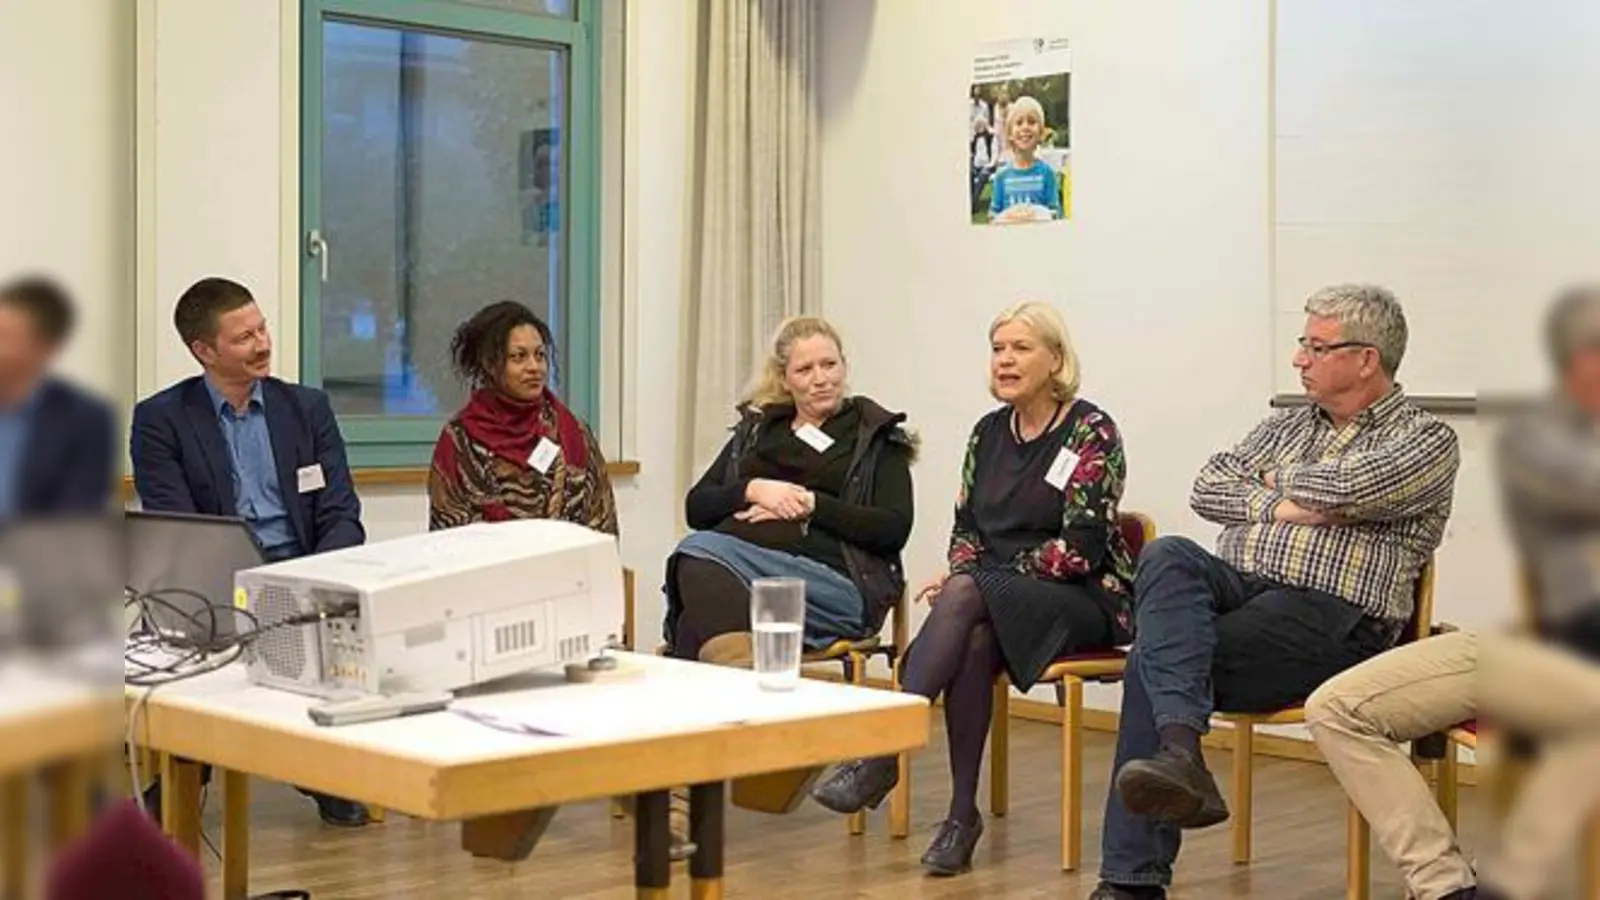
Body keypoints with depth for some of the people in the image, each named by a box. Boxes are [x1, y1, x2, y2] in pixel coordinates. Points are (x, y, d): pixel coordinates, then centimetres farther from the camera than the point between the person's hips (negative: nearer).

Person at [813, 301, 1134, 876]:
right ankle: (962, 811, -29)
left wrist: (970, 581, -16)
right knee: (973, 639, -33)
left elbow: (1081, 547, -15)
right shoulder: (989, 432, 13)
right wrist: (961, 575, -7)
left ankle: (882, 753, -34)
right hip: (998, 602, 5)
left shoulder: (1090, 432, -7)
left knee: (965, 598, -34)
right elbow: (967, 526, 17)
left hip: (1088, 599, -5)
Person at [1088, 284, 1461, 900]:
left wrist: (1280, 482, 6)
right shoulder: (1286, 427, 27)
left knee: (1155, 658, -27)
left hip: (1330, 613, -6)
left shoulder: (1426, 439, 7)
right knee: (1167, 557, -30)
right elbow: (1208, 488, 14)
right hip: (1238, 586, 6)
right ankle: (1180, 754, -45)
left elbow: (1346, 489, -13)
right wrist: (1280, 507, -2)